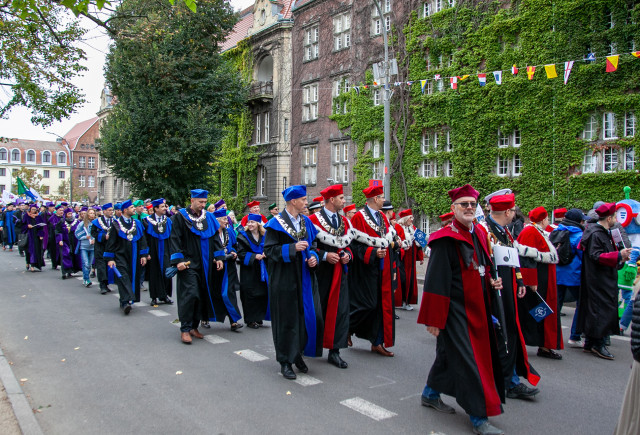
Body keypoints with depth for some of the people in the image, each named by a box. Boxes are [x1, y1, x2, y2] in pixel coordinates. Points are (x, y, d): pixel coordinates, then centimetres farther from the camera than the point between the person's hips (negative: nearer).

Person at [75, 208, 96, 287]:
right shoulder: (82, 224, -3)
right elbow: (77, 234, 2)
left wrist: (94, 239, -8)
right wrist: (85, 237, -12)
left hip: (92, 247, 2)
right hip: (83, 246, -2)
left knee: (89, 264, 9)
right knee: (86, 264, -13)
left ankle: (85, 279, 25)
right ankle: (87, 280, -7)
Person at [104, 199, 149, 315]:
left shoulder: (137, 223, 9)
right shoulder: (116, 224, -2)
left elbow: (142, 239, 10)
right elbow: (111, 242, -3)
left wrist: (143, 255, 3)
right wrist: (110, 258, -8)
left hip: (134, 257, 4)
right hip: (121, 256, -4)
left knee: (133, 278, 6)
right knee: (123, 278, -14)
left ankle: (125, 302, 18)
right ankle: (126, 302, -21)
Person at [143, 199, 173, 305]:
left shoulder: (168, 220, 7)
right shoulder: (148, 220, -3)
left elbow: (171, 236, 9)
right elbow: (144, 238, -4)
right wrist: (146, 252, -10)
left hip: (165, 251, 2)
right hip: (153, 251, -2)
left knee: (166, 272, -4)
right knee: (154, 273, 3)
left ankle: (165, 296, 8)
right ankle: (154, 297, 13)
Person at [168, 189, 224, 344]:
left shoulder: (208, 217, 11)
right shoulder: (181, 216, -3)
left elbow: (215, 238, 15)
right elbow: (175, 239, -7)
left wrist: (218, 258, 7)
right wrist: (178, 260, -16)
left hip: (205, 264, 5)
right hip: (188, 263, -5)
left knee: (202, 296, 7)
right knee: (190, 294, -12)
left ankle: (194, 326, 19)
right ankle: (185, 329, -3)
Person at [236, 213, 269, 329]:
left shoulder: (264, 235, 9)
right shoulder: (243, 235, -2)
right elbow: (241, 253, -8)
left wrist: (265, 254, -6)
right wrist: (254, 256, -19)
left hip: (262, 270, 4)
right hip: (249, 270, -4)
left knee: (262, 294, 3)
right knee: (250, 295, -5)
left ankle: (259, 318, 16)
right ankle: (250, 320, 5)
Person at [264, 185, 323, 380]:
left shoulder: (306, 222, 11)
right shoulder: (276, 223, -7)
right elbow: (269, 249, -11)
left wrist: (313, 256, -1)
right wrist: (293, 248, -21)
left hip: (305, 278, 6)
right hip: (285, 280, -6)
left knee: (310, 316, 3)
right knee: (287, 321, 1)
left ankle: (298, 353, 24)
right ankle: (285, 361, 15)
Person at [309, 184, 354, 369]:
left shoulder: (344, 221, 13)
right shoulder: (313, 219, -6)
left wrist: (347, 255, 0)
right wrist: (324, 255, -17)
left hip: (340, 272, 5)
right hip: (320, 272, -5)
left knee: (340, 310, 0)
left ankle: (334, 351, 8)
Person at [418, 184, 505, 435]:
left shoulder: (479, 234, 9)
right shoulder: (446, 240, -15)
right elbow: (436, 280, -17)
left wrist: (492, 281, 2)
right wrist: (434, 318, -16)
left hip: (477, 308, 8)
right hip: (456, 308, -8)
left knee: (451, 353, 18)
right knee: (466, 359, -2)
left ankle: (430, 394, 36)